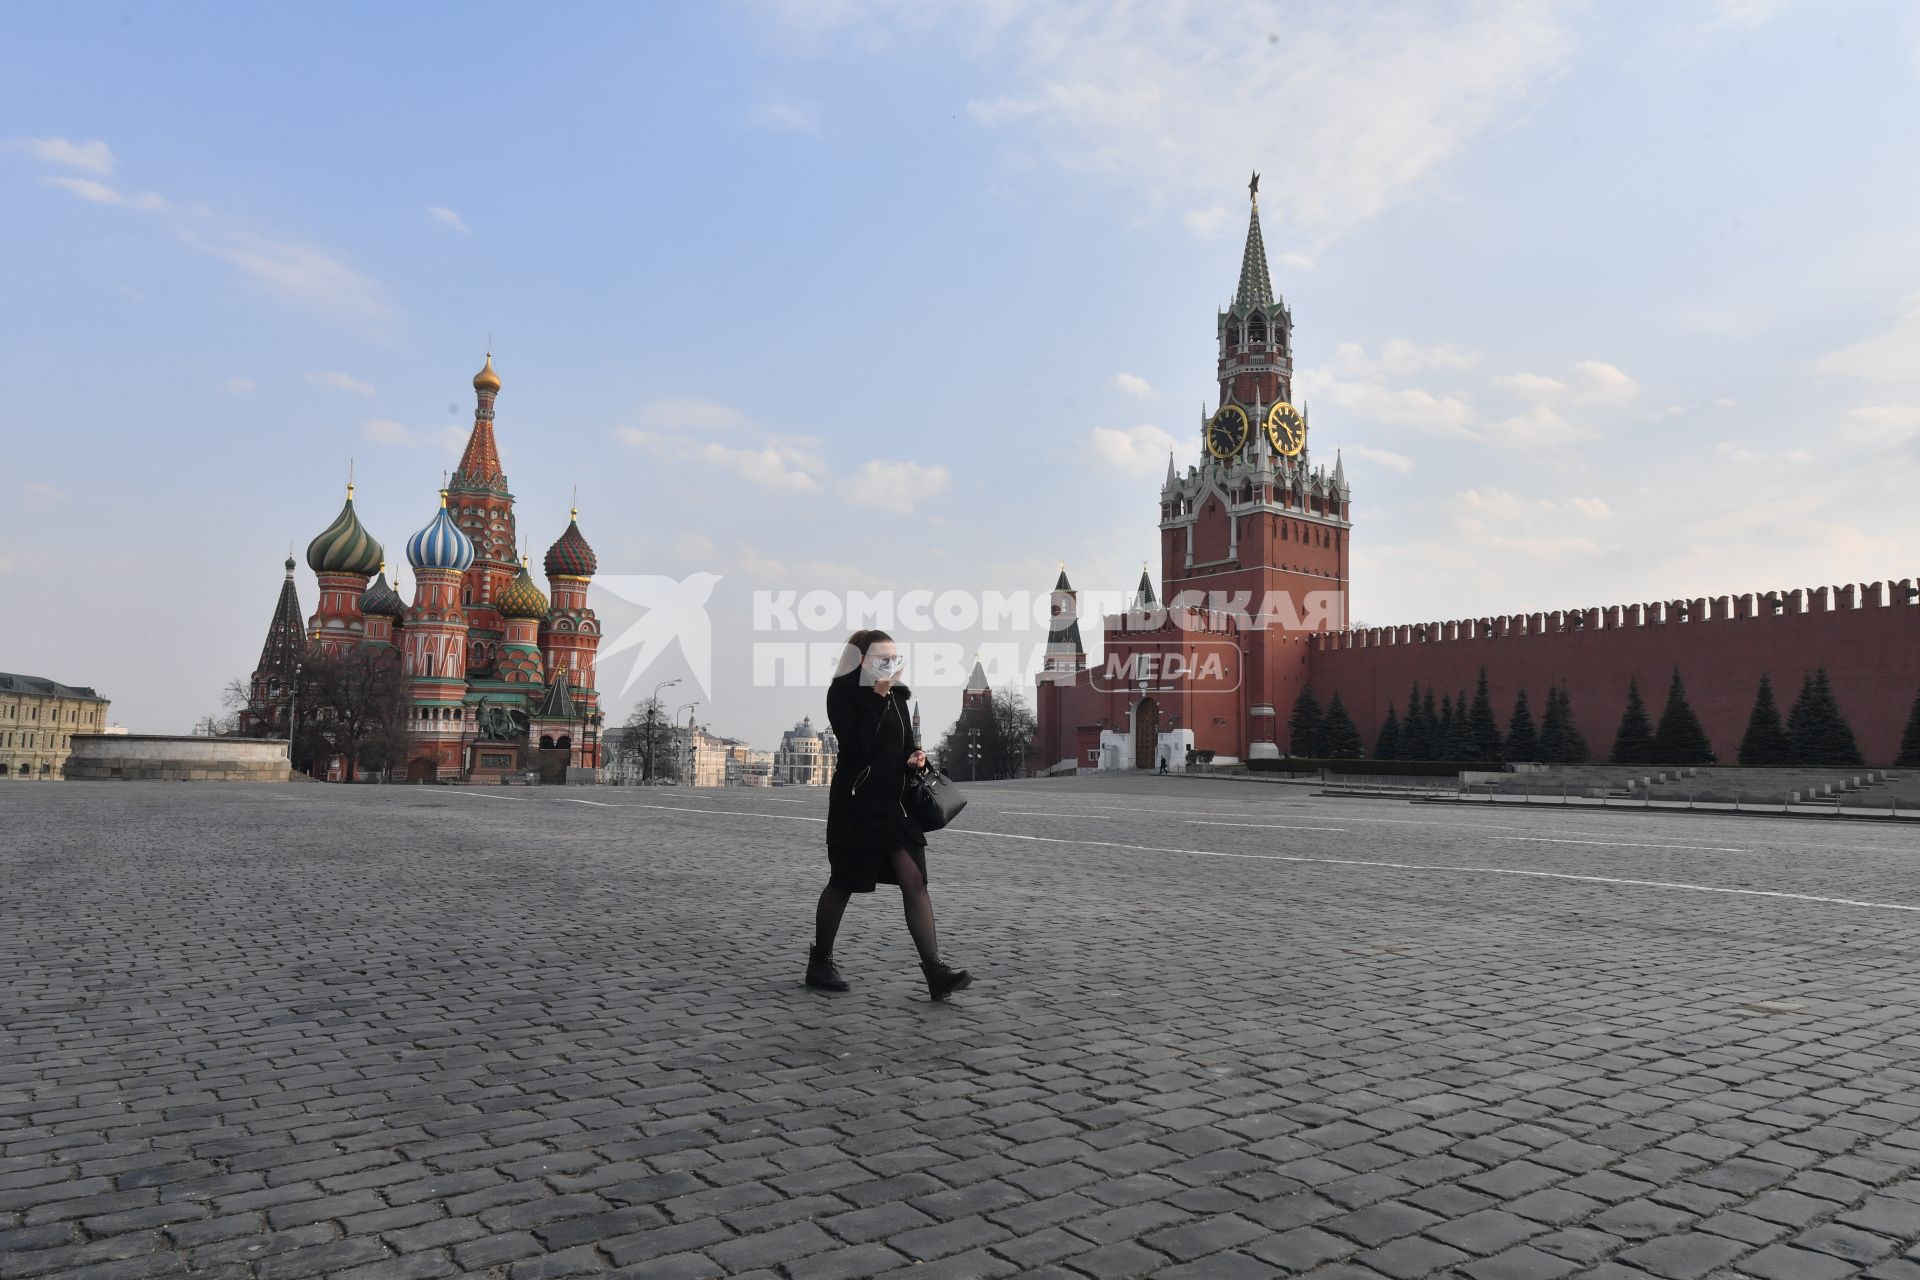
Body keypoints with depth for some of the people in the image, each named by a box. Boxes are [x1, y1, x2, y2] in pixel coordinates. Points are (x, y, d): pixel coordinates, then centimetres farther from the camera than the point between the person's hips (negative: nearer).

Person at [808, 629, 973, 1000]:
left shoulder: (898, 695, 10)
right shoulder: (843, 693, -9)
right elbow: (856, 743, -23)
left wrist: (915, 757, -2)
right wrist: (877, 695, -21)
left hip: (895, 801, 6)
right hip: (857, 800, -6)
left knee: (914, 879, -4)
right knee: (844, 883, 6)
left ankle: (935, 970, -6)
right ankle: (820, 962, 26)